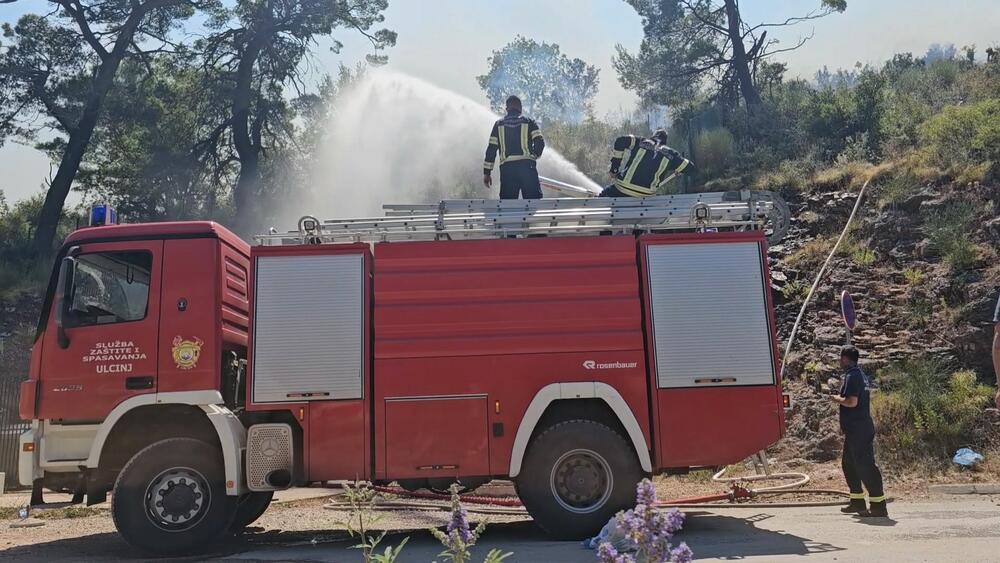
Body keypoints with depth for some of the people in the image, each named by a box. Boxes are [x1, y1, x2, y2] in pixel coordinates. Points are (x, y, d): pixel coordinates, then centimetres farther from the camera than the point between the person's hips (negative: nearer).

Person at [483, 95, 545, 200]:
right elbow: (540, 142, -2)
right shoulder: (529, 122, 9)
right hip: (527, 167, -1)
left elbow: (491, 149, 8)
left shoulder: (499, 124, 13)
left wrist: (486, 173, 11)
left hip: (507, 169, 1)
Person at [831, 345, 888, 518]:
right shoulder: (861, 375, 16)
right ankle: (857, 502, 23)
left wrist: (837, 399, -8)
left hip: (858, 430, -10)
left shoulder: (851, 376, -16)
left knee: (865, 465, -7)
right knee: (848, 463, 17)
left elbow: (852, 401, -26)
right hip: (862, 427, 10)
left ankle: (878, 506, -4)